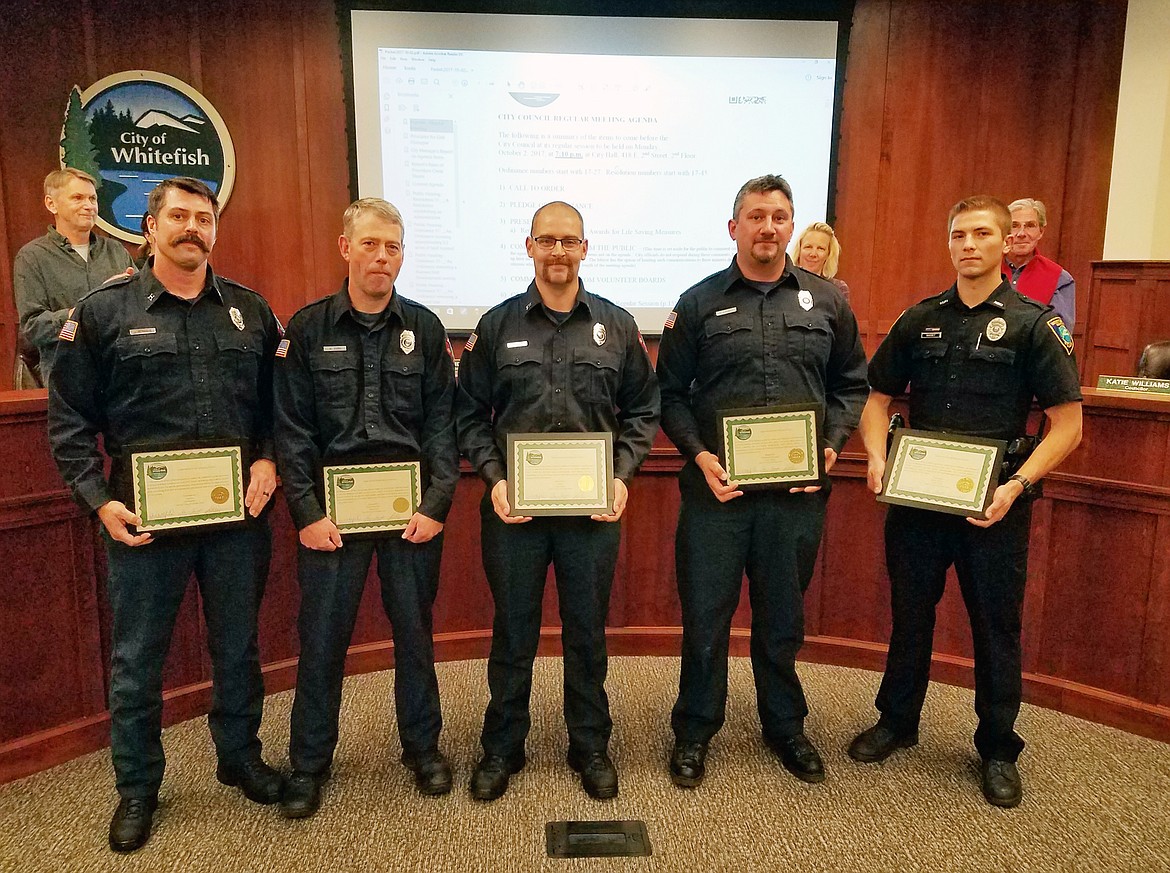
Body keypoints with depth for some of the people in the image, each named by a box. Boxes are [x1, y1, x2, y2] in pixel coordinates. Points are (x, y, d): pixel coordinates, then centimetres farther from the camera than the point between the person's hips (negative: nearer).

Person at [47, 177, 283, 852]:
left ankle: (240, 757, 37)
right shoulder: (103, 312, 0)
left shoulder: (251, 311, 6)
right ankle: (137, 787, 32)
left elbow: (277, 399, 10)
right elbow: (70, 419, 1)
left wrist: (268, 459, -6)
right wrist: (100, 500, -8)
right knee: (137, 659, 12)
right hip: (144, 519, -1)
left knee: (238, 646, 16)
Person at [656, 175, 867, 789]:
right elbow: (671, 392, 3)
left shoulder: (826, 301, 7)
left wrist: (831, 445, -4)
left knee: (783, 617, 16)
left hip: (797, 491, 2)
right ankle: (694, 731, 28)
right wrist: (698, 453, -11)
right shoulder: (699, 303, 2)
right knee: (705, 615, 8)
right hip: (716, 487, -1)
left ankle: (785, 726, 37)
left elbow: (852, 384, 12)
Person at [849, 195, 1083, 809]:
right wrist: (877, 457, -7)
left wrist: (1017, 485, -19)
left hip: (994, 504, -3)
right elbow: (878, 397, 11)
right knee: (909, 613, 15)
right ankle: (897, 722, 34)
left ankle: (998, 749, 28)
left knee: (996, 625, 10)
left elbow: (1067, 422, -7)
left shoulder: (1034, 324, -4)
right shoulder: (920, 319, 6)